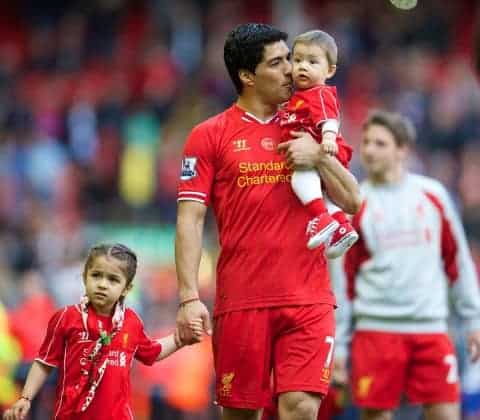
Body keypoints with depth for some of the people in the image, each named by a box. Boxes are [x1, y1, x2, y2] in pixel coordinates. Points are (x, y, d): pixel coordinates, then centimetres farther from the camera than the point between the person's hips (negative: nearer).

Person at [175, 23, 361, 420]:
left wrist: (319, 157, -6)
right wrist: (189, 296, -11)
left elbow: (351, 201, 11)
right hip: (240, 300, -2)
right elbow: (190, 220, -1)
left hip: (309, 297, 2)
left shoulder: (306, 131, 13)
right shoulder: (209, 136, 4)